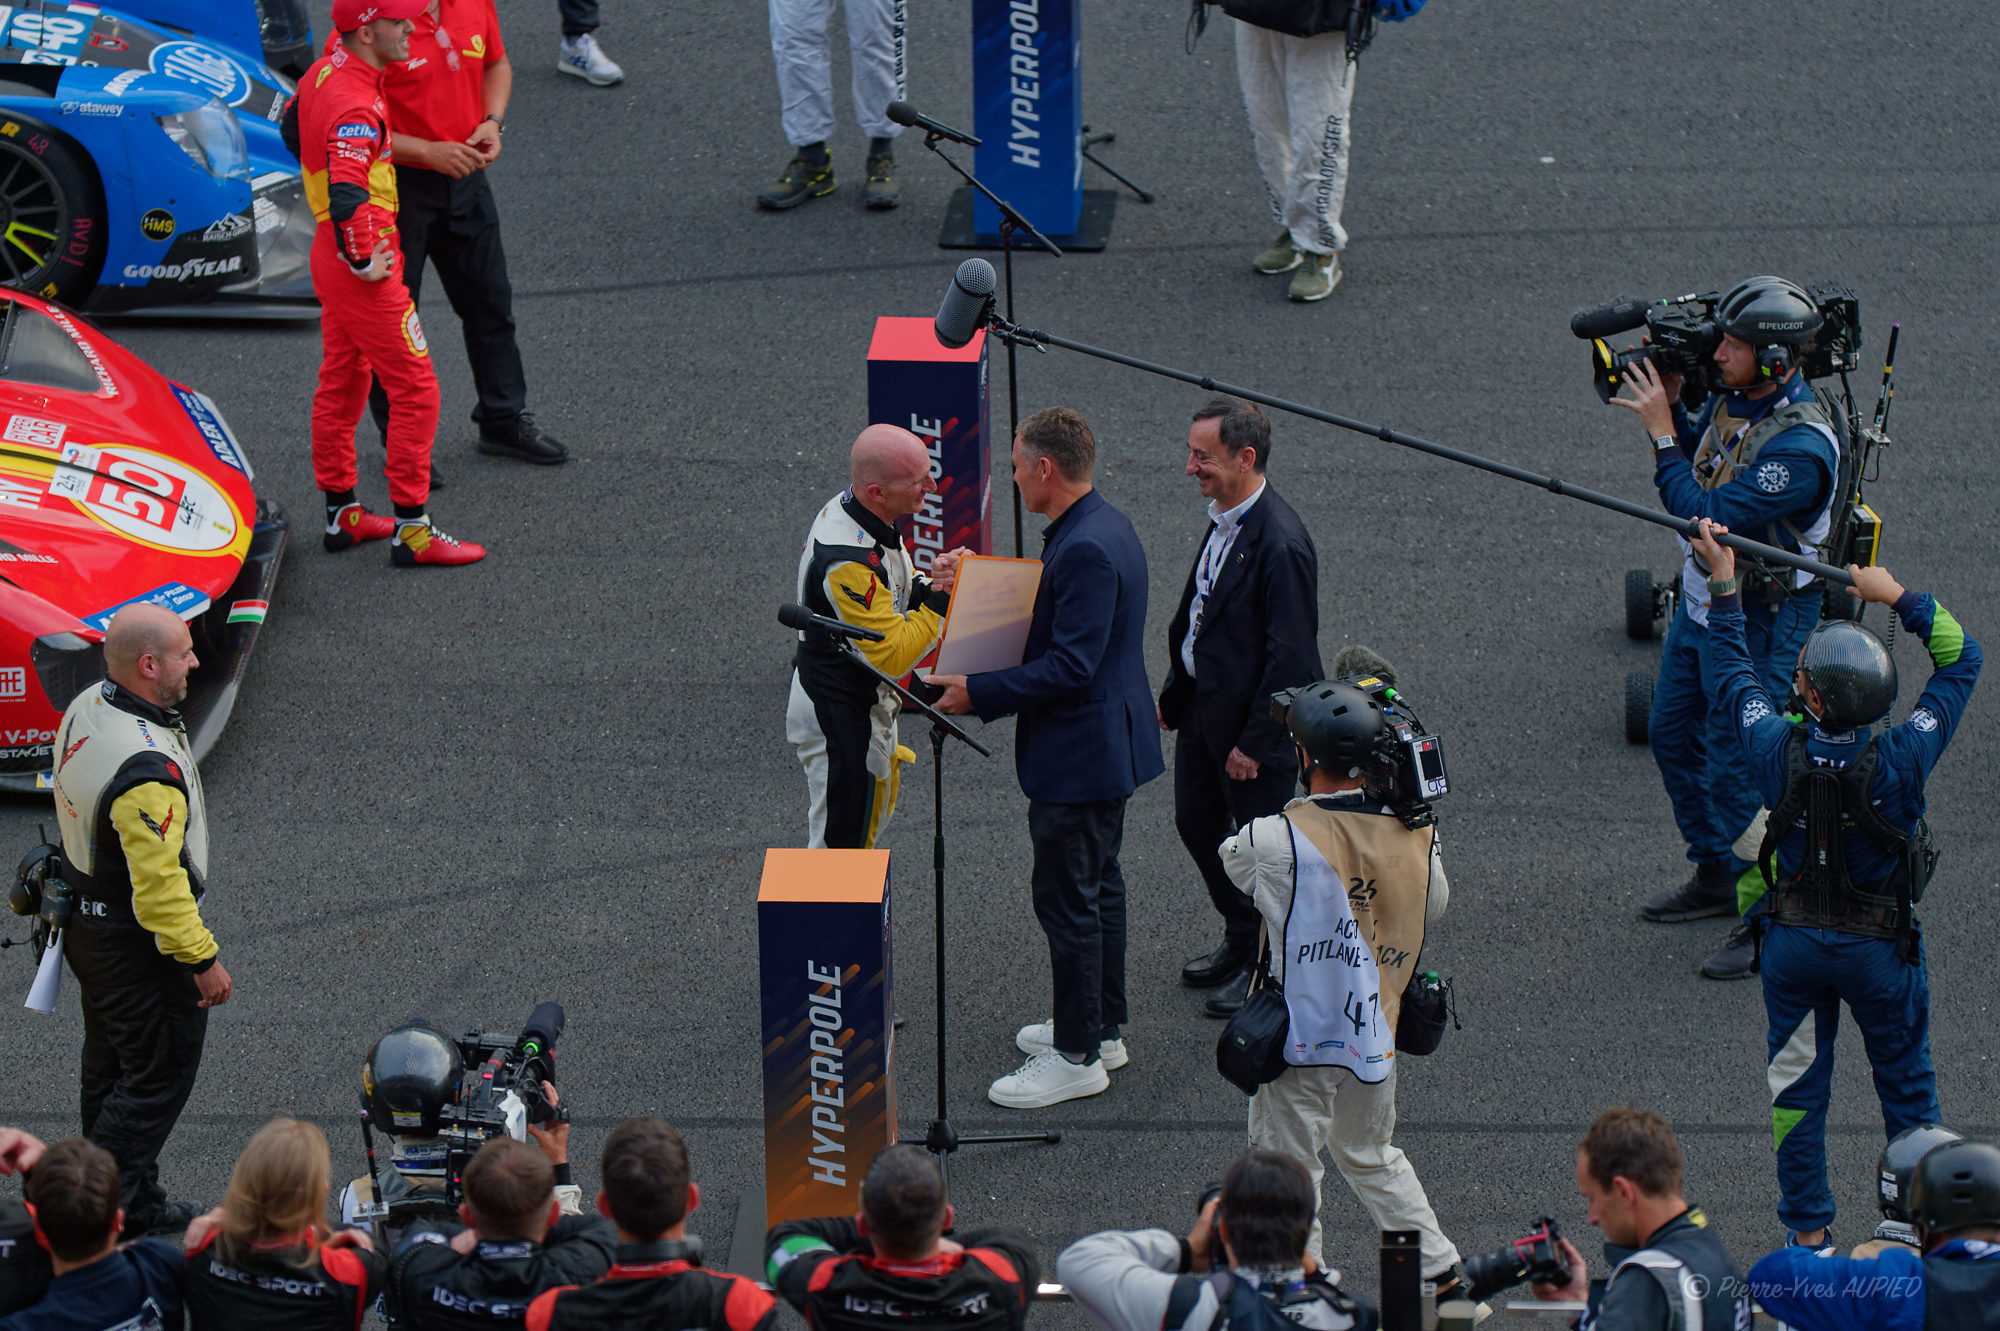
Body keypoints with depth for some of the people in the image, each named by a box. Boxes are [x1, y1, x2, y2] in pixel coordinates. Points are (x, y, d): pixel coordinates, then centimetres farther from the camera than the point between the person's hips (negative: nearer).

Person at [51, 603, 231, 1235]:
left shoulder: (87, 708, -3)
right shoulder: (146, 768, -34)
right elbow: (158, 882, -30)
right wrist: (203, 958, -19)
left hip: (86, 918, 10)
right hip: (134, 941, -10)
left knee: (112, 1064, 22)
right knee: (161, 1071, 5)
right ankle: (116, 1212, 11)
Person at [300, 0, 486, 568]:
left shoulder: (323, 73, 5)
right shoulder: (354, 107, -27)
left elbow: (295, 131, 26)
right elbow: (346, 199, -37)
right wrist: (363, 262, -23)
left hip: (330, 248, 10)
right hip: (360, 265, -10)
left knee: (342, 383, 20)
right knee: (415, 391, -3)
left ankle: (341, 514, 30)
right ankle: (412, 530, 1)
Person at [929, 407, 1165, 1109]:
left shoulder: (1085, 550, -26)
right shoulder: (1106, 526, 7)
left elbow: (1070, 668, -28)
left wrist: (978, 694, -24)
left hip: (1081, 754, -11)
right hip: (1107, 744, 11)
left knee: (1067, 897, -2)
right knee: (1096, 885, 21)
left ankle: (1078, 1057, 6)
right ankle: (1101, 1026, 34)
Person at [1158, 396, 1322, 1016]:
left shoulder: (1280, 545, -28)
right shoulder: (1225, 518, 2)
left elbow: (1290, 656, -24)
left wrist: (1254, 741, -20)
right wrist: (1175, 693, 14)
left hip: (1254, 720, -9)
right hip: (1203, 707, 9)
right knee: (1197, 824, 22)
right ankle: (1241, 940, 42)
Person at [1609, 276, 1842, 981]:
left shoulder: (1802, 447, -31)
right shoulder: (1734, 396, -4)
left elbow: (1710, 516, -32)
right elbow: (1699, 460, 15)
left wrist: (1661, 431, -27)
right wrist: (1670, 404, -3)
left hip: (1758, 619, -9)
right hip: (1702, 600, 9)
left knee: (1735, 771, -3)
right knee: (1673, 735, 21)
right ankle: (1717, 876, 40)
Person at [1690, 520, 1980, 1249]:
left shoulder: (1778, 752, -22)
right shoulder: (1900, 761, -26)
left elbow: (1731, 670, -3)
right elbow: (1960, 657, -14)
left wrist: (1723, 585, 7)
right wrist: (1898, 596, -9)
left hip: (1794, 937, 1)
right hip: (1880, 944, -1)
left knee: (1797, 1081, 16)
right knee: (1905, 1081, 16)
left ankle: (1807, 1230, 24)